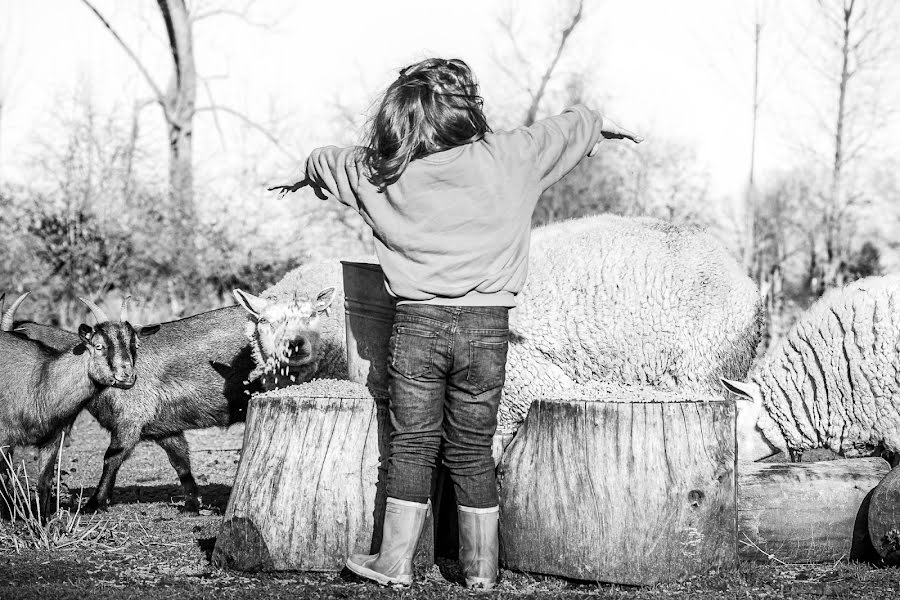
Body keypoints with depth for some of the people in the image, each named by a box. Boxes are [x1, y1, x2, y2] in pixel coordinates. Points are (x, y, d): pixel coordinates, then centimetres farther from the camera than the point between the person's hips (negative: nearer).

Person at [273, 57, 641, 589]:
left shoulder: (380, 171, 0)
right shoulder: (506, 157, -2)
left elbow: (324, 163, 19)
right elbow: (567, 129, 16)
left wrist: (309, 177, 42)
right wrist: (605, 123, 36)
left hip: (418, 323, 0)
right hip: (486, 326, 0)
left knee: (412, 444, 9)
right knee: (473, 450, 9)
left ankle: (396, 563, 11)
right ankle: (481, 568, 17)